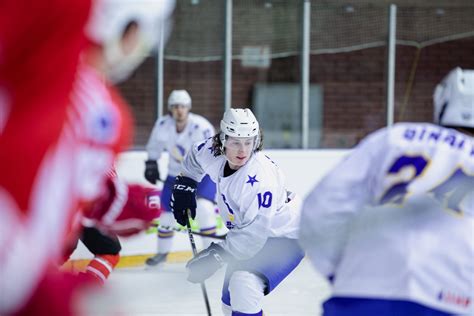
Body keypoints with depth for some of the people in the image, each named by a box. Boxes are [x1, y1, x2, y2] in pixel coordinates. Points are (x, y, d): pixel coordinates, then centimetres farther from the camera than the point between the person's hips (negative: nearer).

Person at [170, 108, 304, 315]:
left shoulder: (261, 177, -34)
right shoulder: (214, 154, -13)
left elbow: (254, 232, -35)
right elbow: (195, 158, 13)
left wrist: (217, 256, -35)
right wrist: (184, 185, 7)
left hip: (285, 237, -8)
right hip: (249, 234, 8)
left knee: (244, 284, -30)